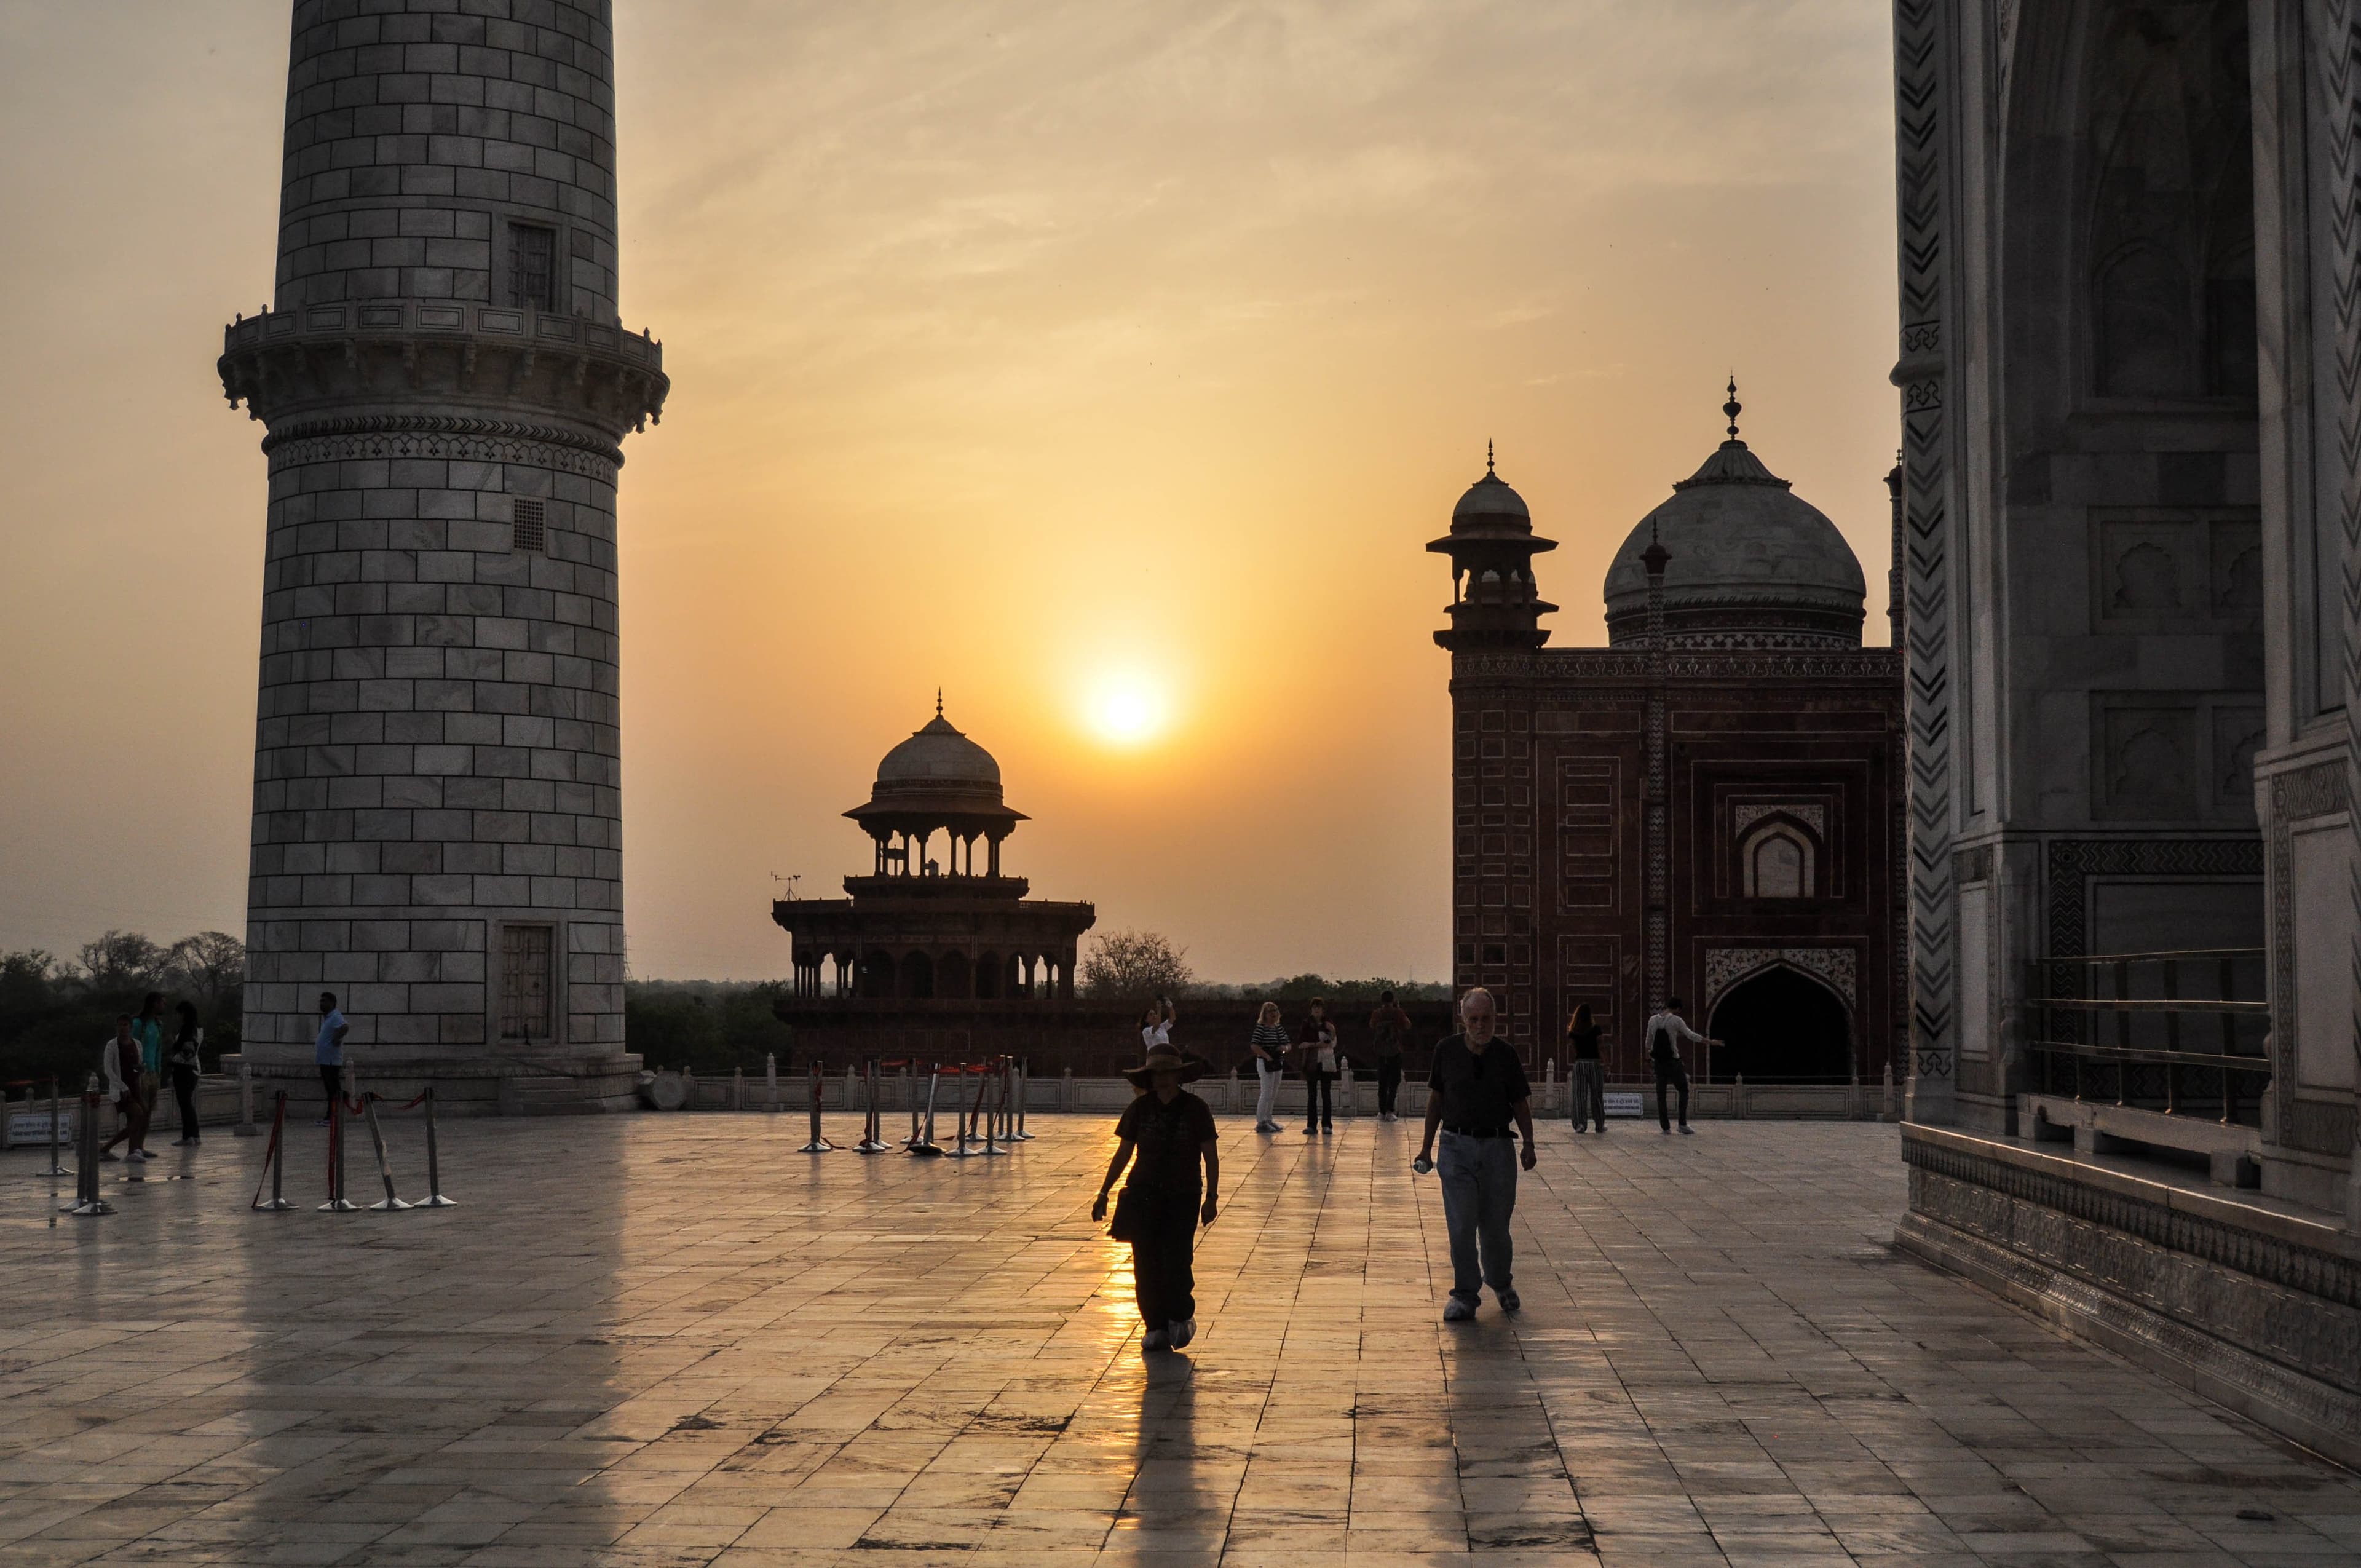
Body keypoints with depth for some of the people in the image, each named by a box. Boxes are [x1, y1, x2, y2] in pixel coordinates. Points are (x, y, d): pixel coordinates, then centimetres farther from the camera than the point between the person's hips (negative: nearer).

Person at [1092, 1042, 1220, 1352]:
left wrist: (1212, 1196, -4)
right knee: (1146, 1262, -2)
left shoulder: (1196, 1109, -2)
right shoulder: (1139, 1109, 4)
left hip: (1182, 1197, -2)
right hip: (1143, 1195, 2)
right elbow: (1123, 1154, 10)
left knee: (1177, 1260, -10)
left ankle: (1182, 1317, 14)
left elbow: (1211, 1156, 2)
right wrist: (1104, 1192, 7)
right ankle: (1156, 1326, 9)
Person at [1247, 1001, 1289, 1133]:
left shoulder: (1279, 1027, 11)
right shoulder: (1261, 1027, -12)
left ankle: (1269, 1119, 22)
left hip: (1278, 1063, 8)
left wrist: (1284, 1048, -6)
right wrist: (1267, 1056, -23)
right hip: (1265, 1063, -8)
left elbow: (1287, 1044, 18)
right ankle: (1261, 1122, -3)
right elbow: (1254, 1045, -20)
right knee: (1266, 1093, -7)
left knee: (1273, 1095, 13)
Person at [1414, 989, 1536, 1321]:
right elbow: (1435, 1098, 9)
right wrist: (1426, 1145, 9)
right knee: (1461, 1226, -4)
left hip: (1498, 1147, 0)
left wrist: (1529, 1144, 0)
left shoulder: (1506, 1054, -1)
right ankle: (1465, 1294, 7)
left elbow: (1520, 1103, 7)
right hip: (1457, 1147, 0)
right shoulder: (1447, 1051, -1)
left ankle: (1501, 1283, 30)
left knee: (1495, 1225, 7)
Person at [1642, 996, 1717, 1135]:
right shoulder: (1676, 1020, -8)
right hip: (1673, 1061, -4)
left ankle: (1666, 1127, 5)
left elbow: (1649, 1042, 13)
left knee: (1661, 1095, 7)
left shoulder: (1653, 1020, 6)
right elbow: (1691, 1036, -8)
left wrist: (1649, 1058, 23)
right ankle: (1683, 1124, 2)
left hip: (1658, 1062, 4)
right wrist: (1710, 1042, 0)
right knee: (1683, 1090, 10)